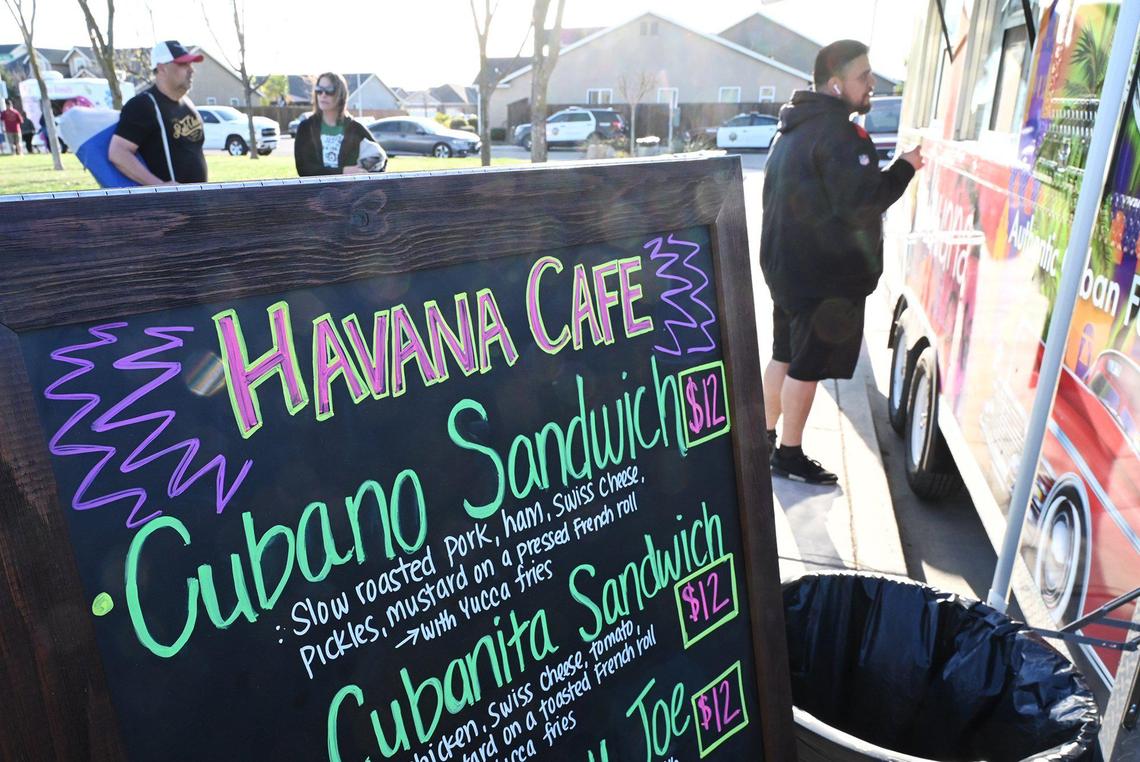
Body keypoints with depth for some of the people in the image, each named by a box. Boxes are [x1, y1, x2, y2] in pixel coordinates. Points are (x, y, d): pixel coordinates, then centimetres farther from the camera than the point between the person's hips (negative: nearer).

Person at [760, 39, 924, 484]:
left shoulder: (793, 128, 15)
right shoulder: (837, 132, -18)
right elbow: (861, 203, -22)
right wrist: (905, 167, -10)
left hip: (787, 264, 10)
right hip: (824, 274, -10)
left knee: (784, 356, 18)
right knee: (807, 366, 0)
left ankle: (766, 438, 29)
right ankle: (790, 456, 10)